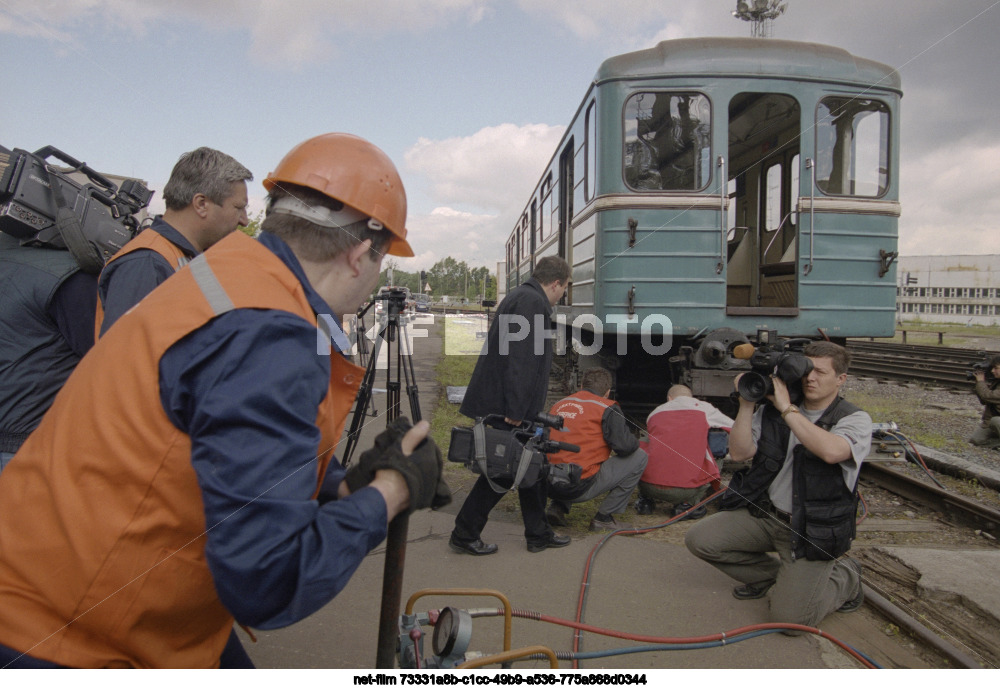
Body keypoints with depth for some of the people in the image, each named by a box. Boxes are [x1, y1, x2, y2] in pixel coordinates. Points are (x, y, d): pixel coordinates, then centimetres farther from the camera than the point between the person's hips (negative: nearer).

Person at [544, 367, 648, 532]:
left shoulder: (559, 404, 16)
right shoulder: (607, 408, -1)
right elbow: (624, 446, -11)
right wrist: (635, 441, 13)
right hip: (578, 488, -7)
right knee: (639, 456, 6)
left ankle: (557, 506, 17)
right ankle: (604, 518, 8)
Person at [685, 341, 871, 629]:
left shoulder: (855, 420, -8)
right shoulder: (772, 411, 1)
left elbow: (831, 451, -31)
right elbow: (739, 453, -6)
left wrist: (787, 408, -25)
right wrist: (746, 404, -14)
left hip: (812, 530, -4)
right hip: (765, 513, 4)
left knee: (790, 617, -13)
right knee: (698, 538, -8)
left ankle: (845, 576, 19)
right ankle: (770, 574, 17)